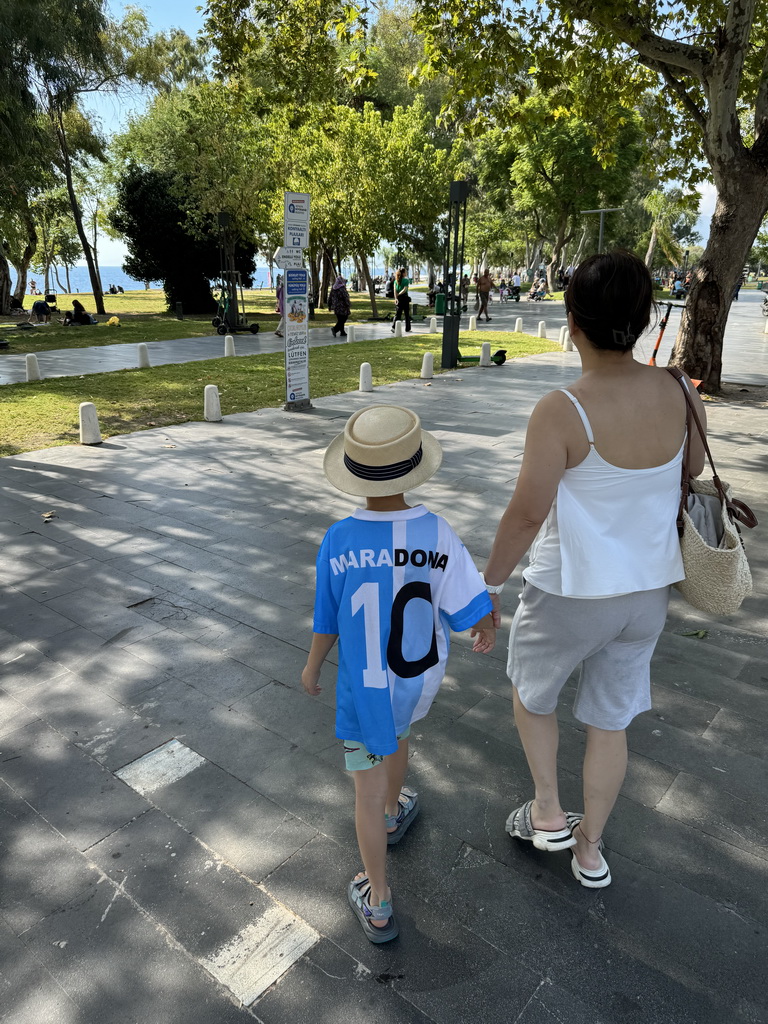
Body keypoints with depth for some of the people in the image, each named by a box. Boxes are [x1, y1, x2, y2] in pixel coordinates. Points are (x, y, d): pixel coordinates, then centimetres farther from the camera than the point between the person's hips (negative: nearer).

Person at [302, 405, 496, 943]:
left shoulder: (339, 541, -21)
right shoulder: (436, 531, -20)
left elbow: (328, 622, -10)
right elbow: (473, 608, -14)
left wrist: (313, 667, 9)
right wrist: (489, 629, 9)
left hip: (364, 685, -2)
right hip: (421, 677, 3)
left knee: (368, 788, 13)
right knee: (397, 734, 34)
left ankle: (378, 904, 30)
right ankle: (394, 814, 61)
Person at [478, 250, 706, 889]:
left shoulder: (561, 411, -25)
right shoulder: (679, 393, -9)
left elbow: (527, 513, -22)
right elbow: (694, 472, 7)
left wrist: (490, 583, -9)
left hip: (569, 595, -5)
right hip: (649, 590, 5)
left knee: (531, 692, 25)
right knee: (610, 720, 21)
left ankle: (547, 814, 35)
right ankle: (591, 848, 40)